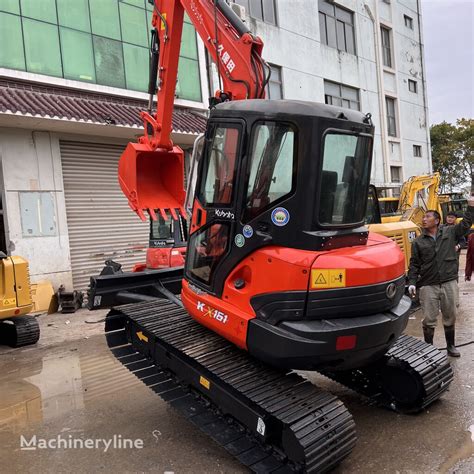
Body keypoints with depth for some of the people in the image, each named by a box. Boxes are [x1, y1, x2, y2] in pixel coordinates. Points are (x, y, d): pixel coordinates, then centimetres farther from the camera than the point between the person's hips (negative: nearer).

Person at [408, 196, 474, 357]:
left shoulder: (449, 232, 7)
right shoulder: (418, 242, 5)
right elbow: (414, 264, 3)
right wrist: (412, 283, -6)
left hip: (449, 283, 1)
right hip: (428, 286, -1)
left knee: (450, 317, 14)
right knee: (429, 320, 2)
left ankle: (451, 346, 32)